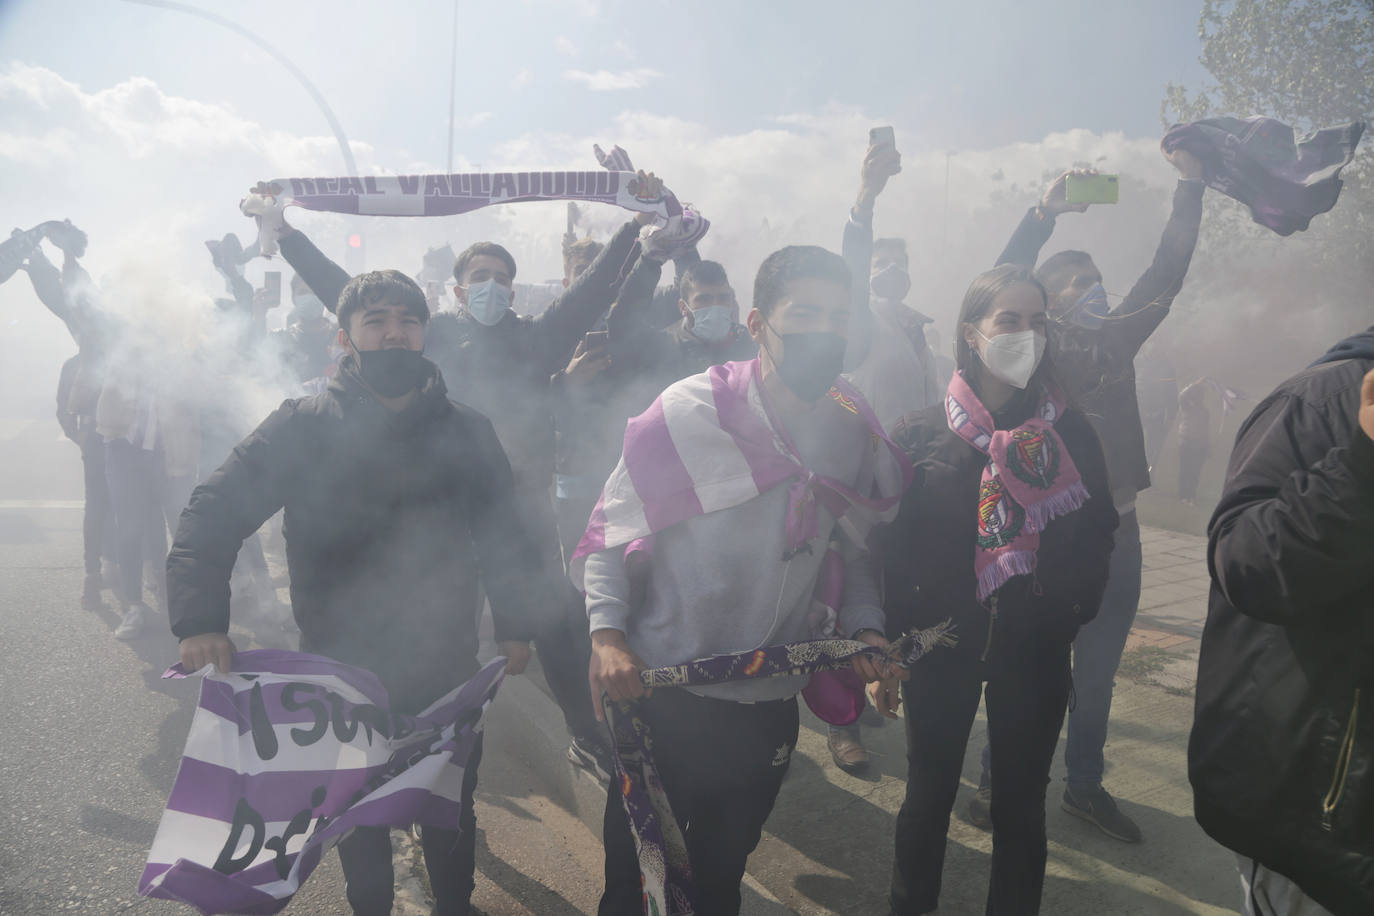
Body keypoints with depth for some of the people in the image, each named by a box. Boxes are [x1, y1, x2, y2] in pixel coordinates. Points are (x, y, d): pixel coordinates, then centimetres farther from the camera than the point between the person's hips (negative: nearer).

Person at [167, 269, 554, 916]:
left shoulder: (466, 431, -2)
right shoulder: (303, 428, -8)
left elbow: (503, 533, 5)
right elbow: (212, 514, -9)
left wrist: (516, 623, 3)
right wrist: (200, 619, -21)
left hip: (446, 667, 1)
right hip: (342, 667, -1)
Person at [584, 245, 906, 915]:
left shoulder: (853, 430, -2)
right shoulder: (691, 412, -15)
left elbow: (855, 547, 9)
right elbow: (613, 525, -10)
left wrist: (864, 627, -6)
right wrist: (606, 631, -21)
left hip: (770, 705, 4)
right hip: (663, 698, -3)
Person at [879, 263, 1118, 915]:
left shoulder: (1070, 434, 0)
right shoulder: (920, 434, -5)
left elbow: (1097, 538, 5)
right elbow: (890, 548, -4)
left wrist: (1068, 610, -8)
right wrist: (883, 651, -5)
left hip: (1035, 649, 1)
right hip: (940, 643, -1)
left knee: (1021, 806, 12)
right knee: (928, 795, 13)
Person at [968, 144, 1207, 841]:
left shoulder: (1117, 338, 12)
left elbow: (1167, 273, 11)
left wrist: (1190, 189, 8)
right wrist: (1045, 213, -22)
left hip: (1114, 529, 6)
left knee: (1097, 672, 14)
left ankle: (1084, 784, 29)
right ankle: (997, 780, 18)